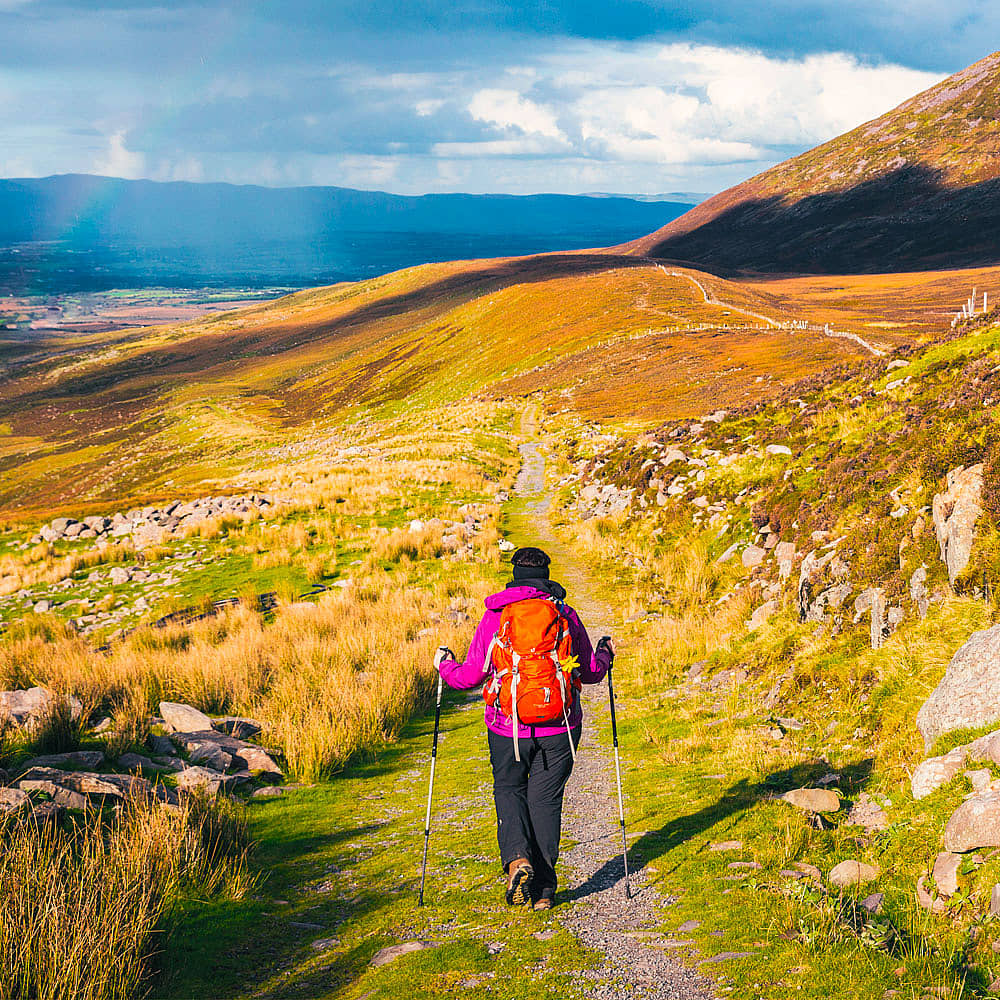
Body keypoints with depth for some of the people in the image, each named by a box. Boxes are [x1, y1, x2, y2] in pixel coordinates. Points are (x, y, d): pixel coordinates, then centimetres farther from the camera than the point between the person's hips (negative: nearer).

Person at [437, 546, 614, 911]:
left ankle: (517, 857, -7)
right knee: (545, 799, 11)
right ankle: (543, 889, 10)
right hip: (559, 728, 1)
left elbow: (469, 677, 0)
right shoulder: (567, 616, 1)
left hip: (508, 727, -1)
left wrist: (445, 665, 21)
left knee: (509, 789, 19)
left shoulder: (494, 617, -3)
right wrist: (605, 651, 32)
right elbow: (591, 672, 11)